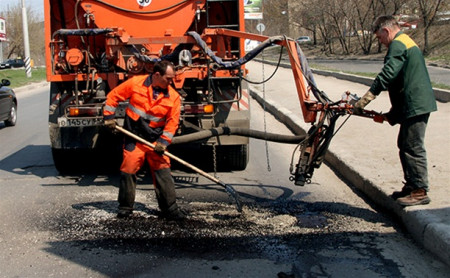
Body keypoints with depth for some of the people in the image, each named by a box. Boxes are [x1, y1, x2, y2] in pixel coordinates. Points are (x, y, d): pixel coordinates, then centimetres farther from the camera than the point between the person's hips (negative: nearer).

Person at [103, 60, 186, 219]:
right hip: (133, 137, -1)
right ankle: (125, 207, 17)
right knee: (128, 172, 2)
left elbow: (172, 121, -4)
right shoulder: (135, 83, -7)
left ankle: (170, 208, 6)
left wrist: (163, 142, -12)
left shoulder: (173, 96, -3)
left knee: (163, 172, -1)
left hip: (156, 140, 2)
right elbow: (113, 96, 2)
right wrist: (109, 117, -2)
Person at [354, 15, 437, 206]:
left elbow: (387, 74, -24)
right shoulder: (407, 43, 23)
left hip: (415, 105, -11)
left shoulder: (398, 44, -11)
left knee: (413, 148, -7)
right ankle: (411, 185, 25)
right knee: (404, 145, 17)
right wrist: (392, 115, 26)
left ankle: (420, 192, -3)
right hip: (415, 104, 11)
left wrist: (366, 99, -27)